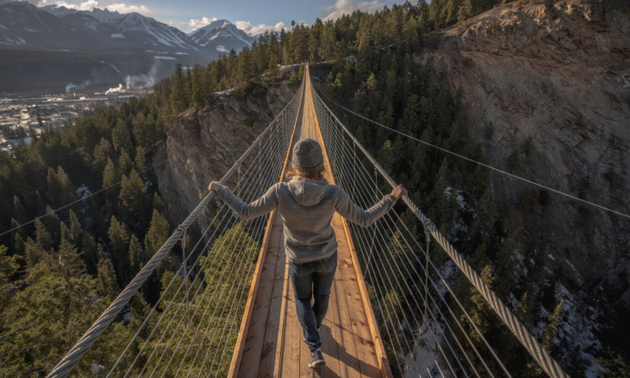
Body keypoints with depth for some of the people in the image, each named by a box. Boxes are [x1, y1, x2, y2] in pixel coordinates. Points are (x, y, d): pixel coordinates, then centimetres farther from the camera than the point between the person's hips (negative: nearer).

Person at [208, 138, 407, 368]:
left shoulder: (280, 192, -30)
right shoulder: (334, 194, -29)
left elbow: (246, 213, -19)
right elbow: (364, 220, -18)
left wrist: (221, 191, -4)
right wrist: (392, 198, -8)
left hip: (299, 260, -1)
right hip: (327, 256, 1)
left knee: (303, 300, 28)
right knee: (321, 296, 31)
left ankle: (316, 350, 19)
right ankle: (312, 331, 58)